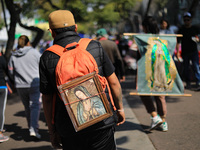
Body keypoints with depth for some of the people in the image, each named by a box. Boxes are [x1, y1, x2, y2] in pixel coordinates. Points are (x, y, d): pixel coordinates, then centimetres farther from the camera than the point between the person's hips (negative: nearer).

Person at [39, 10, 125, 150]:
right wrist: (120, 108, 17)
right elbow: (113, 82, 3)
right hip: (101, 123, 0)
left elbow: (47, 99, -1)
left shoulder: (47, 58, -3)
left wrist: (52, 131, 8)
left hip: (69, 129, 0)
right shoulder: (95, 47, -2)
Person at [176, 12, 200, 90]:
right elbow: (178, 42, 4)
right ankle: (188, 83, 19)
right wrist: (178, 52, -2)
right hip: (185, 52, 1)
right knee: (186, 68, 7)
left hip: (194, 51, -1)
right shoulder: (181, 30, 4)